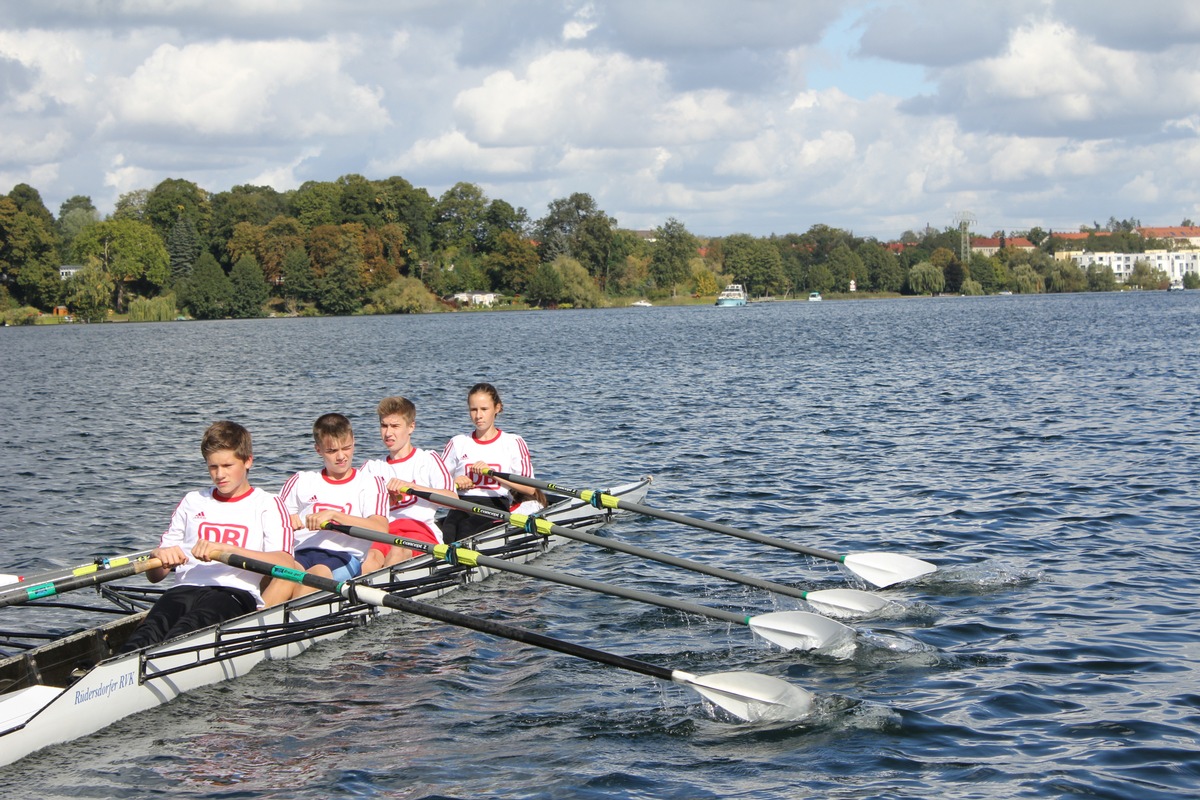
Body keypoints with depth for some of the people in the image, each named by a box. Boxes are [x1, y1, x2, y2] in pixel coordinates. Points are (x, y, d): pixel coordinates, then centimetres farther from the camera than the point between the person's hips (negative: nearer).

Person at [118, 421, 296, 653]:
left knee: (189, 626, -40)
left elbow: (284, 563, -7)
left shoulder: (267, 505, 14)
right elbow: (154, 576, 23)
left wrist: (225, 549, -18)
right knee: (153, 626, -35)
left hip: (237, 593, -3)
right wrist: (159, 556, -3)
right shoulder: (192, 502, 28)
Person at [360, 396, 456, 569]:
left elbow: (452, 499, -4)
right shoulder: (373, 467, 27)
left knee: (399, 550, -39)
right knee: (372, 555, -34)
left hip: (423, 532, -3)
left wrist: (410, 486, -14)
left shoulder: (428, 459, 14)